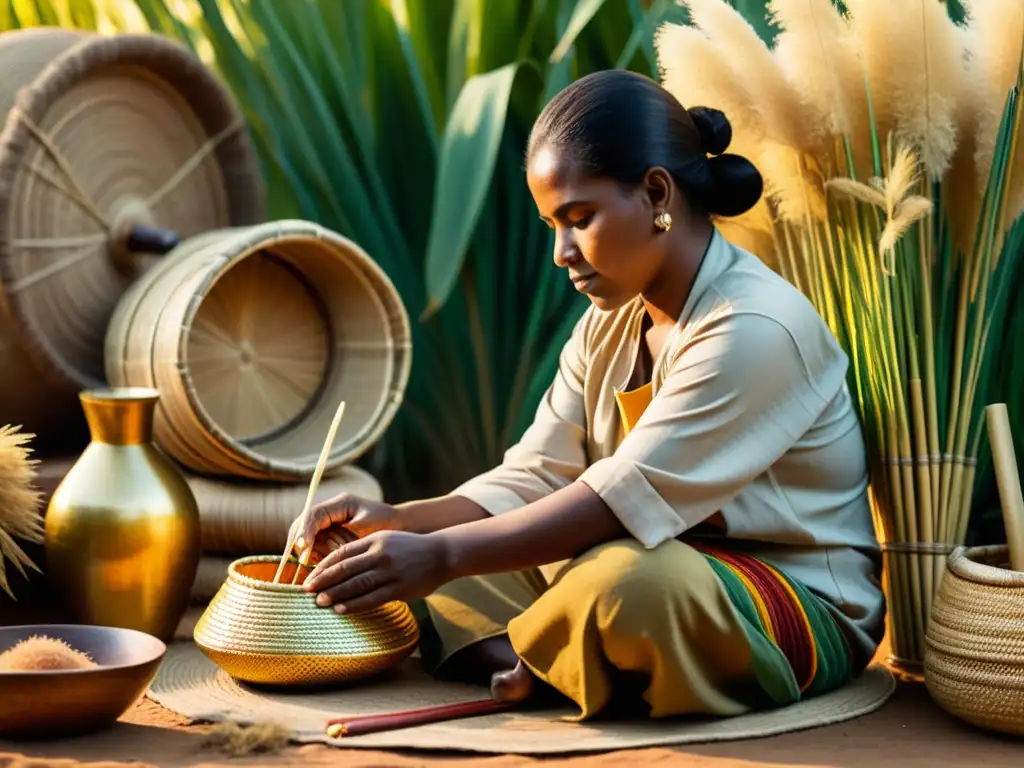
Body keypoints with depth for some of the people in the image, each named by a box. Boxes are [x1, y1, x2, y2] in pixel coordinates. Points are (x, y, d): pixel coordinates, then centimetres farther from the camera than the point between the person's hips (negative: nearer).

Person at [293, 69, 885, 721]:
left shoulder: (756, 329, -22)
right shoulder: (610, 323, 8)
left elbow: (623, 499, -26)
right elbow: (531, 481, 1)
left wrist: (445, 554, -28)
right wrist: (400, 523, -16)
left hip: (805, 610, -8)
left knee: (626, 585, -39)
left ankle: (521, 664, -10)